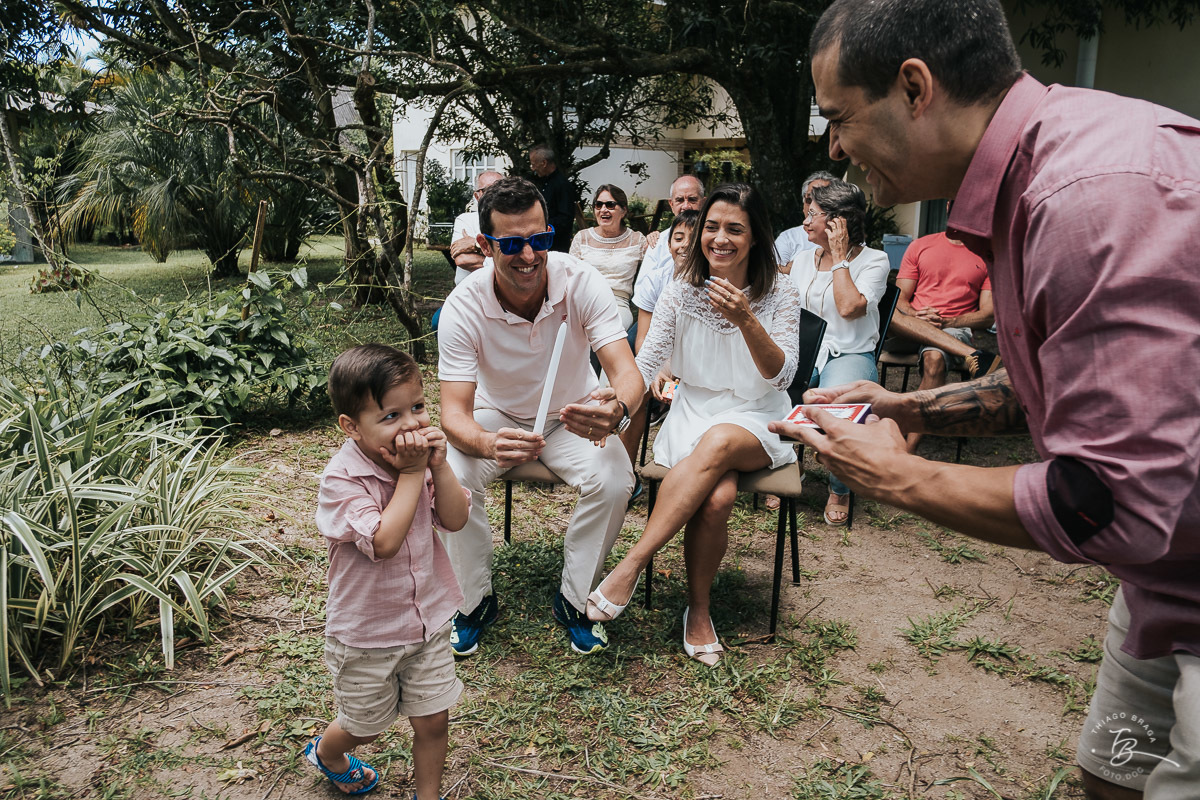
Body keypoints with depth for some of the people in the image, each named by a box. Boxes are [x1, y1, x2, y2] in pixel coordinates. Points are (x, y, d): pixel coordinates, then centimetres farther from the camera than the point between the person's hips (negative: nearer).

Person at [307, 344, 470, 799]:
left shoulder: (421, 455, -8)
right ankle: (324, 753, 54)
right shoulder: (341, 480, -26)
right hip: (366, 634, -4)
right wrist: (411, 474, -32)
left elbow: (455, 519, -11)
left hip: (427, 620, 4)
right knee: (365, 726, 20)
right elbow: (383, 541, -36)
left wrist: (438, 465, -24)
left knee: (433, 720, 14)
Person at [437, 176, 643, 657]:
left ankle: (575, 600, -2)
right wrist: (489, 445, -55)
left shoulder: (582, 283, -24)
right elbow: (454, 413, -30)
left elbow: (627, 372, -32)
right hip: (496, 417, 0)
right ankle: (474, 600, -1)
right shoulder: (463, 306, -24)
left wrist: (617, 410, -58)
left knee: (615, 481, -29)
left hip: (571, 416, 0)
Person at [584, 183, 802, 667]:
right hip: (693, 413, 1)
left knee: (718, 442, -38)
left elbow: (781, 376, -13)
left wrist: (746, 321, -29)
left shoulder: (779, 297, -3)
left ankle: (632, 564, -29)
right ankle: (698, 610, -11)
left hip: (756, 420, 0)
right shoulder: (682, 291, 1)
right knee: (717, 496, -33)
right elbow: (647, 360, -5)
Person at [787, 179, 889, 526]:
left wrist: (839, 257, -9)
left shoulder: (873, 260, 0)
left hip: (850, 354, -4)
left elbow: (849, 307, -17)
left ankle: (840, 490, -7)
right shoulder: (804, 259, 17)